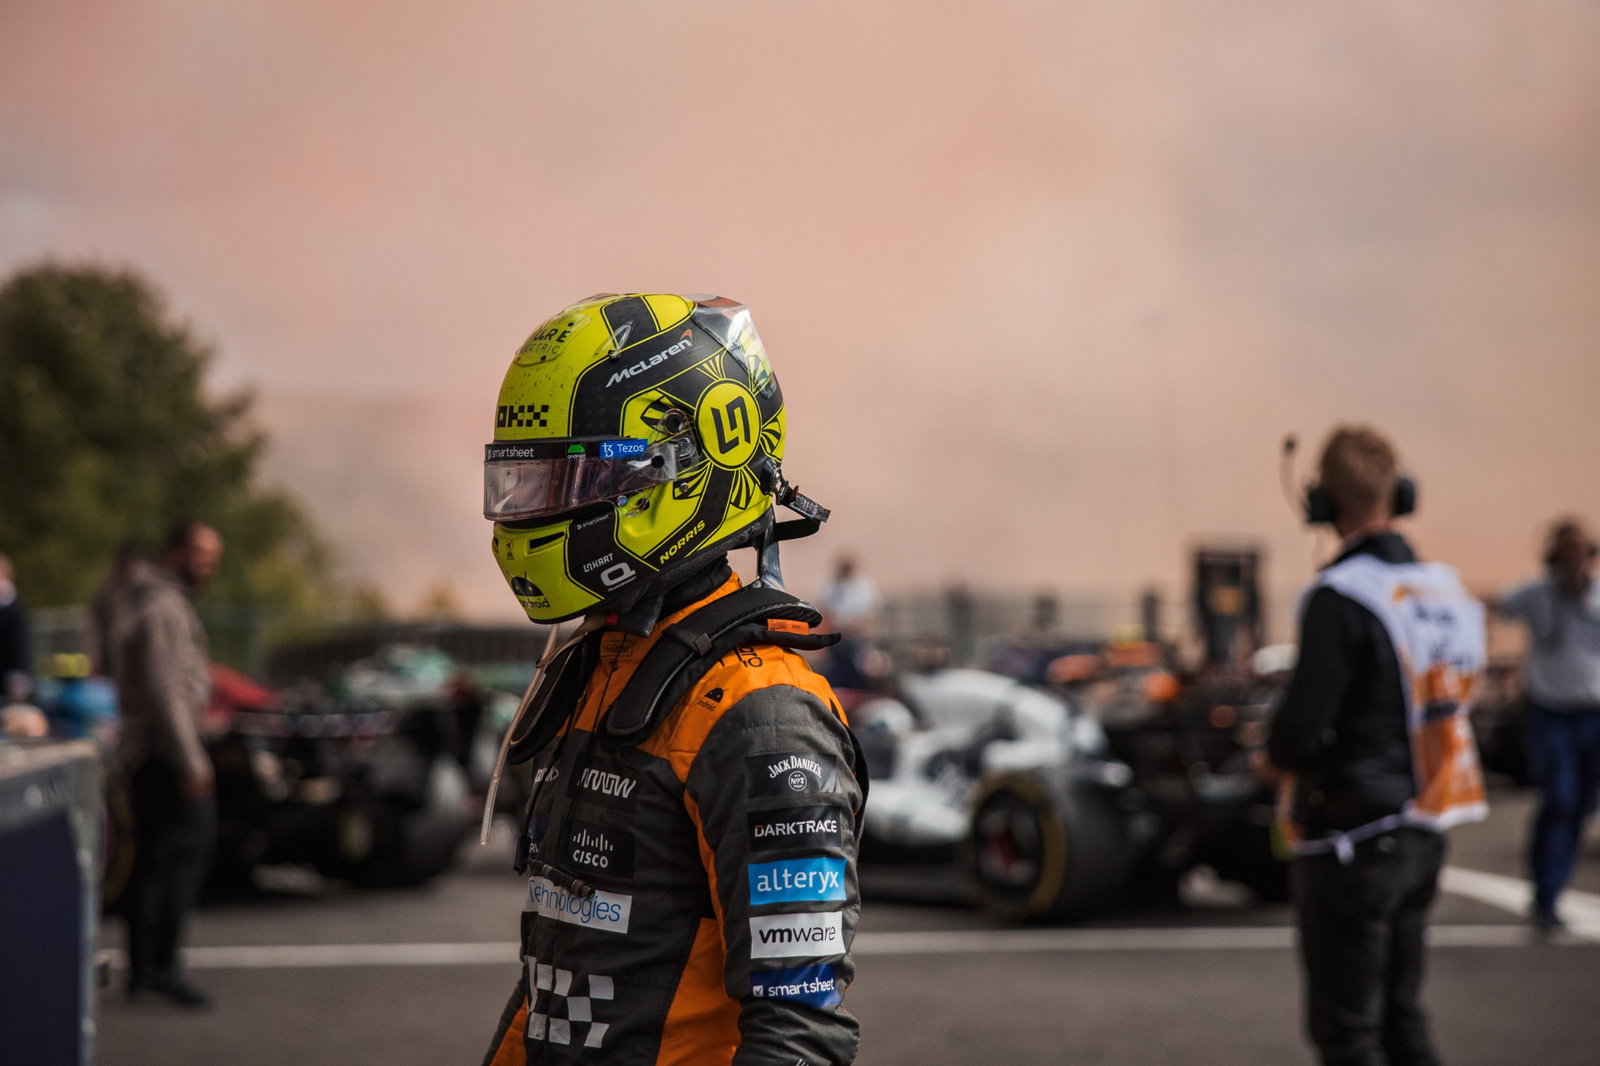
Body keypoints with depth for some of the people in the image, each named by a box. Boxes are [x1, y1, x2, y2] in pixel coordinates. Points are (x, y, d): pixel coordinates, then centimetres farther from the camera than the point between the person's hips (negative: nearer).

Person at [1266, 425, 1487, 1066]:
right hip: (1421, 837, 8)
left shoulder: (1341, 599, -19)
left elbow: (1299, 730, -23)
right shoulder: (1444, 590, 5)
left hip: (1352, 839, -7)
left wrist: (1277, 750, 1)